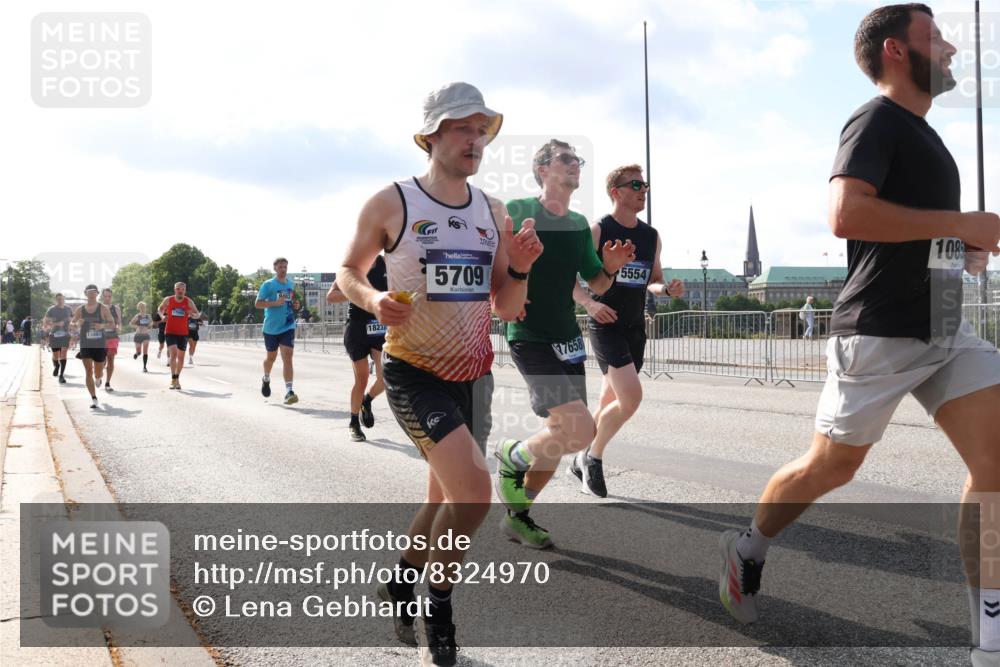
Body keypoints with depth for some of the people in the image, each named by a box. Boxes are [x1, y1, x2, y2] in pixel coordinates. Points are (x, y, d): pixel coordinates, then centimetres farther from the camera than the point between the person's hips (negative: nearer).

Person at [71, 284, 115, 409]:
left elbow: (112, 323, 1)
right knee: (88, 372, -8)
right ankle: (94, 399, -6)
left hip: (100, 345, 0)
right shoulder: (80, 310, 3)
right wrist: (77, 324, -11)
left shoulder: (103, 308, -1)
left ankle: (98, 378, 49)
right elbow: (72, 323, 12)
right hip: (85, 345, 0)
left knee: (98, 373, 10)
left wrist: (103, 325, -19)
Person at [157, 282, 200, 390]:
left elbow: (197, 314, 1)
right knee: (173, 353, -20)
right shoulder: (168, 300, -4)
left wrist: (193, 314, -22)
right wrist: (162, 316, -6)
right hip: (170, 332, -2)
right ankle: (173, 379, -19)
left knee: (181, 356, 10)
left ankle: (177, 379, 28)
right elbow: (160, 308, 15)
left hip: (183, 333, 2)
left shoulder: (188, 302, -6)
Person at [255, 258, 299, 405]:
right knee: (271, 357, 15)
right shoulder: (268, 285, -6)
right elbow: (258, 303, -10)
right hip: (271, 327, -2)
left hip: (288, 327, 2)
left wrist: (294, 305, 2)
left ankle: (289, 391, -20)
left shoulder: (291, 284, 9)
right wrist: (275, 303, -23)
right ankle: (266, 379, 47)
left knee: (287, 357, -13)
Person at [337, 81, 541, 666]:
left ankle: (402, 584, 44)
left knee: (447, 501, 15)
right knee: (474, 489, -22)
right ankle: (437, 609, 3)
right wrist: (374, 299, -16)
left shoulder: (494, 213, 5)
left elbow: (507, 311, 7)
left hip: (473, 375, 6)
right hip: (414, 372, -5)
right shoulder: (391, 204, -8)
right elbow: (348, 272, 4)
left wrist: (519, 268, -12)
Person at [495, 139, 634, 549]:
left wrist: (610, 268, -3)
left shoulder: (579, 225, 11)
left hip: (567, 339, 7)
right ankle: (512, 458, 10)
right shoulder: (517, 211, -8)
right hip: (529, 340, -7)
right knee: (581, 430, -18)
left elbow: (597, 286, 18)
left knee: (561, 434, 9)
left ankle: (517, 515, 27)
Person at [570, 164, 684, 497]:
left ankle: (581, 461, 30)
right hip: (605, 324, -7)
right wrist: (589, 302, -25)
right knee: (631, 396, -19)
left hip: (635, 327, 7)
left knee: (611, 402, 11)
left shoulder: (651, 236, 10)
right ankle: (594, 458, 3)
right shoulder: (597, 231, -8)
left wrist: (668, 289, -1)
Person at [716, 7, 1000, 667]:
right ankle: (748, 549, 32)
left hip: (947, 329, 8)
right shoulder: (877, 120, -9)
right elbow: (846, 215, -27)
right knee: (831, 466, 6)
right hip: (879, 333, -8)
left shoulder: (922, 134, 19)